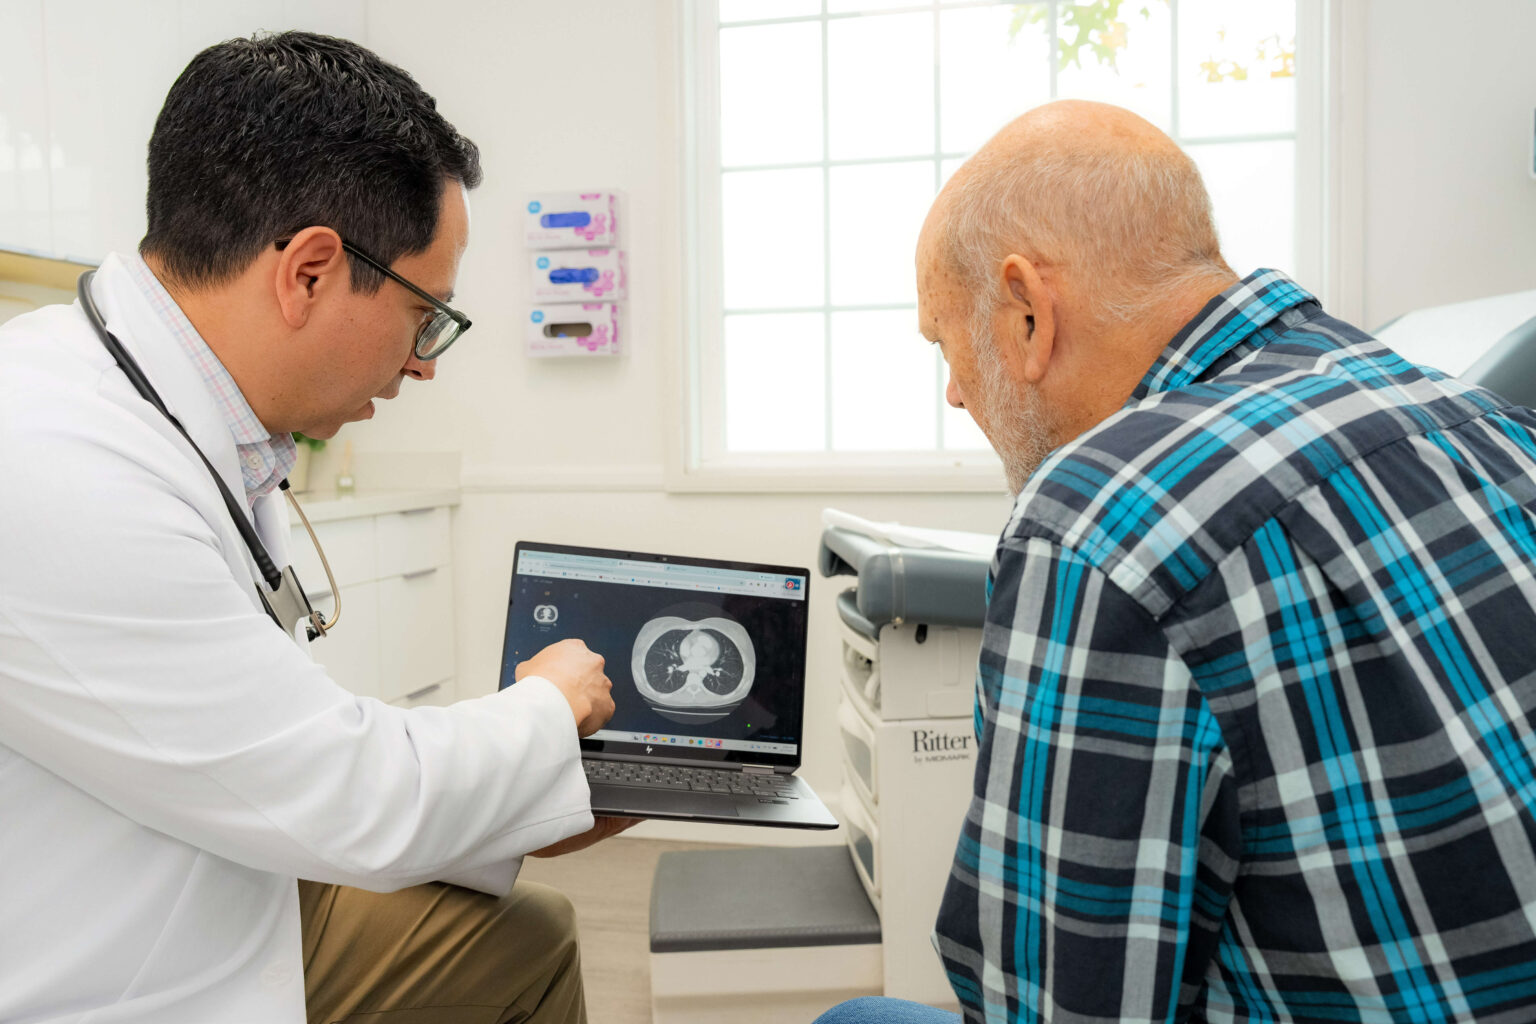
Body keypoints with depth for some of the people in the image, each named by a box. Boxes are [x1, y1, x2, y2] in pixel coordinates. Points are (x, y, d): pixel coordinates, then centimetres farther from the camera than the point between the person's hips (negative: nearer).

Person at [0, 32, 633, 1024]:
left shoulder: (224, 445, -2)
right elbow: (357, 802, -23)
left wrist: (531, 801, 3)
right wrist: (553, 704, -6)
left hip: (235, 911, 8)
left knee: (531, 932, 15)